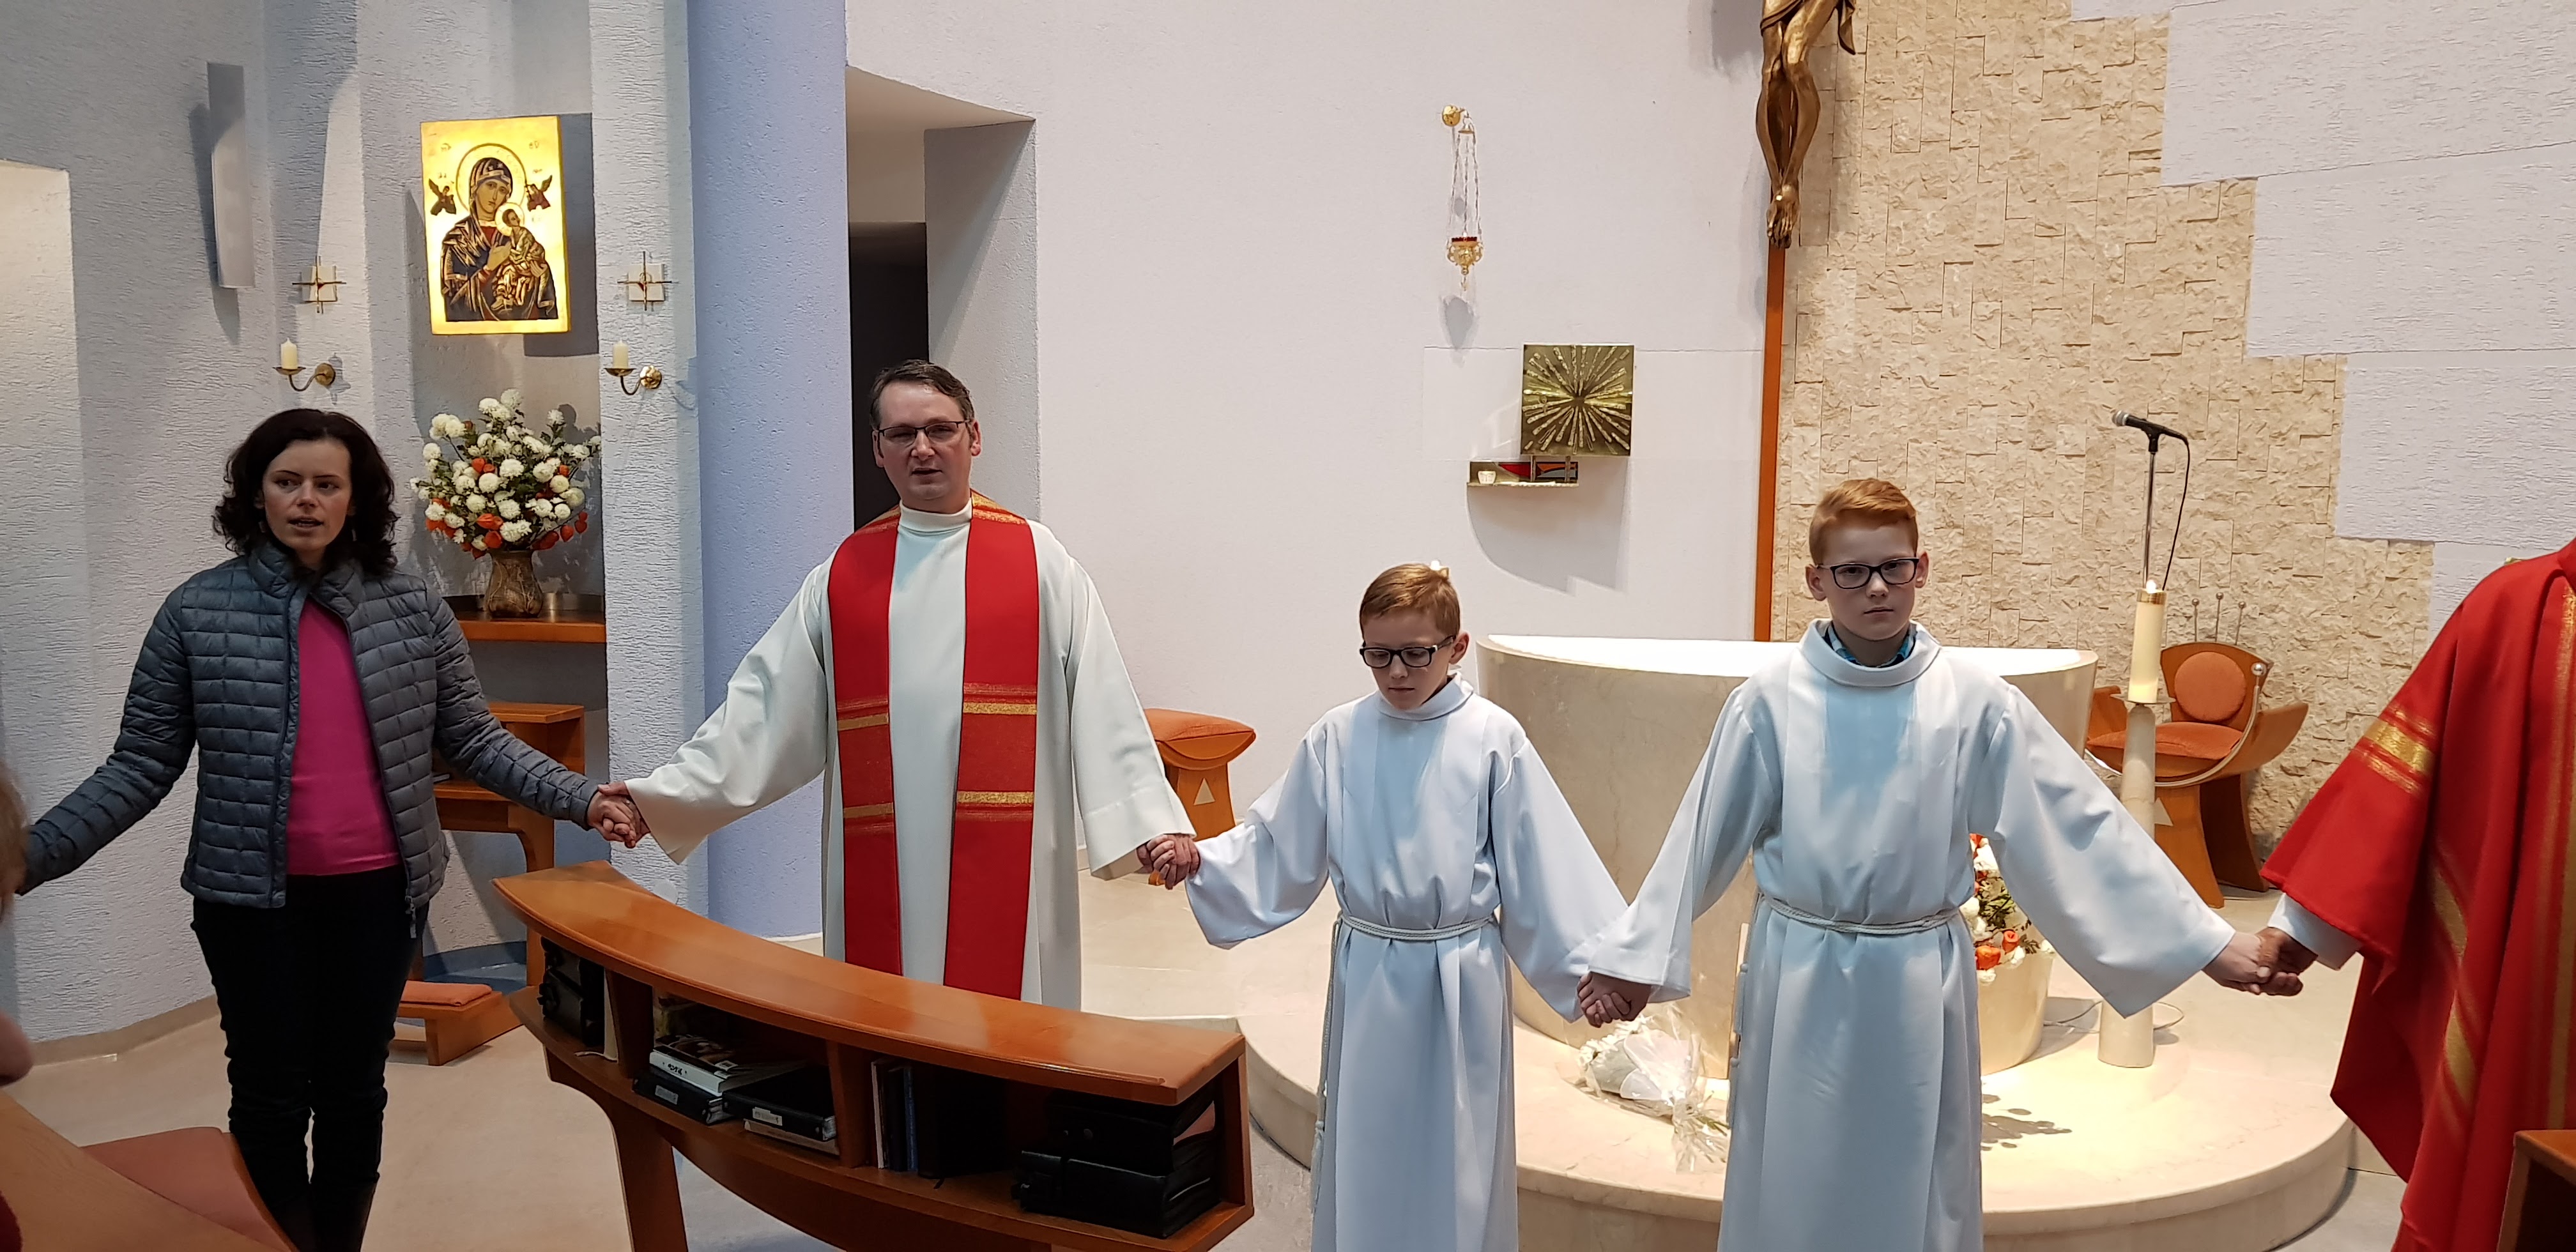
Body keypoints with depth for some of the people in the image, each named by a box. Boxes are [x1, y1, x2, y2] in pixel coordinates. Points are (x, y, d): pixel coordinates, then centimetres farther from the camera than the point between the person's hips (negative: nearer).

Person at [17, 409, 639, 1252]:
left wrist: (579, 799, -7)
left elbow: (473, 739, 2)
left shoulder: (413, 609, -1)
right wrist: (32, 854, -11)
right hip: (252, 899, -1)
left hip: (378, 894, 1)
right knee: (272, 1098, 8)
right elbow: (142, 766, -1)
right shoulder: (198, 612, -3)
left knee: (354, 1091, 14)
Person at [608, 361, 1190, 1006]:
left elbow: (1102, 704, -4)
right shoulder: (843, 575, 10)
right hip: (882, 873, 2)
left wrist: (1150, 821, -13)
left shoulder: (1038, 561, 2)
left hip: (1008, 864, -2)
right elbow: (763, 708, 9)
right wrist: (660, 795, 2)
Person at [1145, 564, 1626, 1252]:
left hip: (1460, 979, -2)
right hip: (1367, 973, 2)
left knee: (1455, 1150, 10)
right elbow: (1278, 848, 4)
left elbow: (1543, 862, -5)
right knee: (1363, 1144, 13)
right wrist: (1198, 858, -8)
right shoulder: (1338, 738, -3)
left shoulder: (1493, 738, -8)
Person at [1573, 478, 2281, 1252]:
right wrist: (1634, 956, 1)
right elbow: (1704, 836, -2)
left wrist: (2205, 941, -3)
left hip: (1920, 985, 1)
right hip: (1800, 981, -1)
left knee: (1915, 1189, 13)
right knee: (1792, 1190, 11)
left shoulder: (1975, 703, -6)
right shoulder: (1771, 700, -8)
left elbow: (2076, 829, -2)